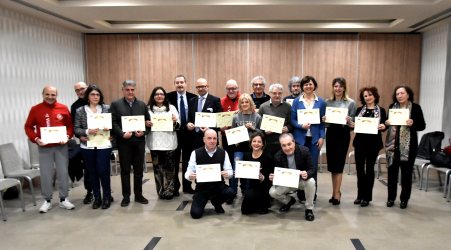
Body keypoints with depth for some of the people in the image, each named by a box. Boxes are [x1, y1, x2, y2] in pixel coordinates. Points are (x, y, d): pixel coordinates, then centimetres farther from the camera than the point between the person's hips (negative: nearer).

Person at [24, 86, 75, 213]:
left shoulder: (63, 108, 2)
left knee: (63, 173, 6)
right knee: (46, 174, 4)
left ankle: (63, 199, 18)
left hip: (61, 146, 1)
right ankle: (47, 200, 18)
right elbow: (28, 127, 3)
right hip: (44, 147, 0)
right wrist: (35, 139, -11)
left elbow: (70, 125, 6)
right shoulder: (35, 109, 0)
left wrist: (67, 136, -10)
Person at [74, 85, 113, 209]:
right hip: (88, 146, 2)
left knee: (103, 171, -2)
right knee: (92, 172, 9)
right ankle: (97, 197, 23)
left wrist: (109, 128, -15)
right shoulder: (80, 111, 4)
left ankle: (106, 197, 16)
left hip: (103, 145, -2)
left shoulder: (107, 108, 3)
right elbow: (76, 129, 1)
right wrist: (87, 132, -17)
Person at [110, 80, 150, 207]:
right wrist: (122, 134, -17)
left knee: (139, 169, 9)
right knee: (125, 170, 6)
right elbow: (113, 123, -5)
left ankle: (138, 195, 20)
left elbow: (148, 121, 8)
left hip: (139, 141, 2)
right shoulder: (115, 104, 2)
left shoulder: (142, 104, 9)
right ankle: (126, 196, 17)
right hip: (124, 142, -2)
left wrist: (143, 132, -10)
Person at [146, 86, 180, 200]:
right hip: (155, 143, 0)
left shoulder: (171, 108, 8)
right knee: (157, 168, 4)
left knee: (169, 167, 1)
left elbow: (178, 126, 7)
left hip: (169, 143, 0)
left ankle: (169, 191, 13)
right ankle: (161, 192, 17)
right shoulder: (148, 109, 5)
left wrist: (175, 122, -14)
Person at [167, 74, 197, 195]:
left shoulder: (193, 97, 2)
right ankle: (174, 187, 20)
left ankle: (187, 186, 24)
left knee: (187, 161, 12)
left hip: (188, 133, 2)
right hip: (174, 133, -1)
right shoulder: (169, 97, -2)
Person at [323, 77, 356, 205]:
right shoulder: (327, 102, 7)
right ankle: (335, 191, 21)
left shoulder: (351, 103, 0)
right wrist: (323, 119, -11)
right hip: (330, 133, 3)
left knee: (339, 163, -3)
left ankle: (336, 193, 6)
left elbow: (353, 120, 1)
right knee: (331, 163, 7)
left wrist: (349, 120, -20)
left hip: (344, 133, -3)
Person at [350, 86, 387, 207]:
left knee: (369, 169, 4)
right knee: (359, 168, 6)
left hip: (373, 143, -2)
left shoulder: (381, 110, 2)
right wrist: (352, 125, -12)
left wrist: (383, 127, -19)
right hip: (360, 142, 3)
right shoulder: (359, 110, 8)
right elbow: (355, 124, 10)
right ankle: (360, 195, 18)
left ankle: (367, 196, 13)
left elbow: (383, 126, 3)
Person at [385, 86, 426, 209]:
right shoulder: (392, 106, 5)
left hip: (408, 146, -2)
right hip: (392, 145, 2)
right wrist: (386, 123, -9)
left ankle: (404, 199, 19)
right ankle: (391, 198, 19)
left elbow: (422, 126, -2)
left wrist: (413, 123, -21)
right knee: (392, 171, 7)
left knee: (406, 172, 5)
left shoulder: (416, 107, -2)